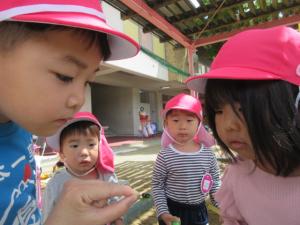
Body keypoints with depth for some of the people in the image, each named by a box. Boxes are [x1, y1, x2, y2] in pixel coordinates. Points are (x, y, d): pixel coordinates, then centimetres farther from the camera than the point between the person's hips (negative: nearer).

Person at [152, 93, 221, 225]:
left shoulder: (208, 153, -9)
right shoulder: (165, 156, -18)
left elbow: (215, 181, 4)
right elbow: (157, 186, -8)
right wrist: (163, 213, -12)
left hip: (199, 211, 4)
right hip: (172, 211, -3)